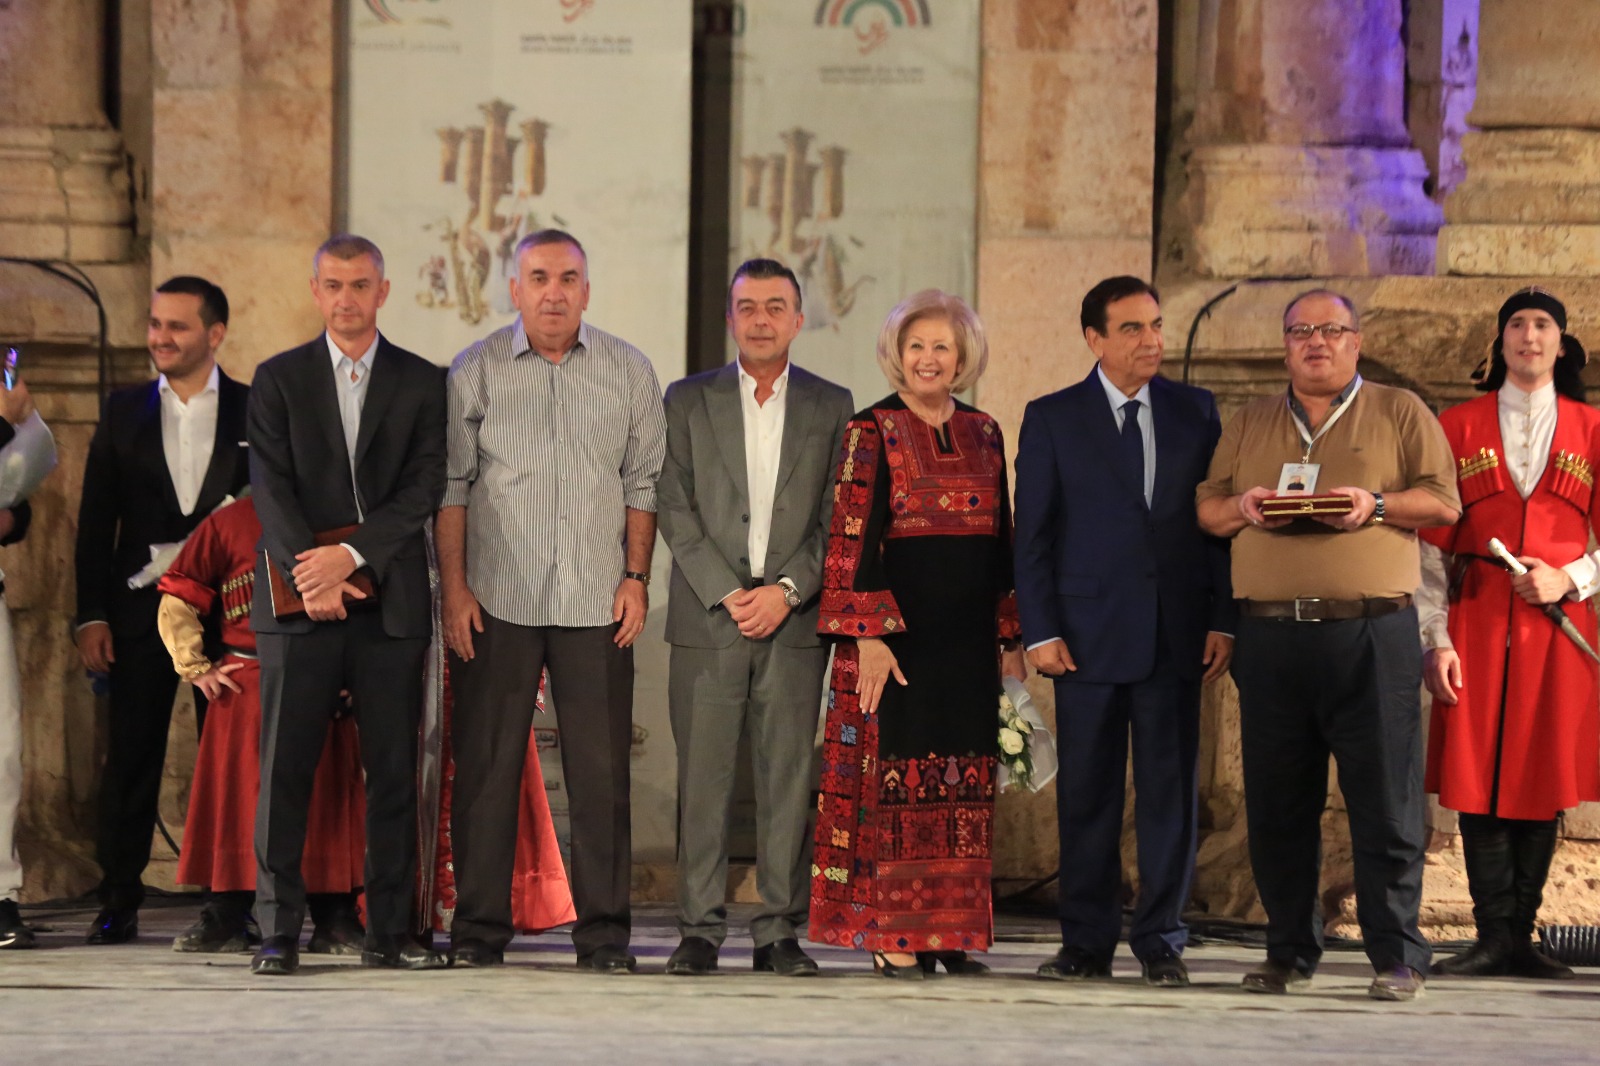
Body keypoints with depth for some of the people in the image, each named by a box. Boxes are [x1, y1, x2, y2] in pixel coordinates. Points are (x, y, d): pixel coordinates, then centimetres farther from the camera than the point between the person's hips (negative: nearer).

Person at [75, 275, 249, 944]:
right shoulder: (124, 412, 9)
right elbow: (96, 522, 7)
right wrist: (91, 616, -1)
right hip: (140, 607, 1)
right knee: (131, 757, 1)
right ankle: (119, 904, 7)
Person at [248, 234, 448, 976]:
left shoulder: (421, 383, 9)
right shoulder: (279, 379, 9)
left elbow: (424, 489, 0)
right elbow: (272, 488, 0)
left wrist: (351, 553, -13)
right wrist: (312, 572, -14)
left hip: (389, 601, 1)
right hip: (298, 603, -1)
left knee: (393, 768, 0)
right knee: (285, 767, -3)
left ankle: (389, 931, 5)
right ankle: (278, 932, 0)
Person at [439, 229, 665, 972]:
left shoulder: (628, 372, 7)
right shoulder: (476, 371, 3)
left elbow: (644, 482, 10)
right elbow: (451, 484, 3)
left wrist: (636, 578, 2)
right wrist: (453, 588, -3)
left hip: (596, 603, 1)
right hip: (495, 602, -1)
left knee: (600, 771, -1)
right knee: (485, 768, 2)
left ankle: (603, 931, 5)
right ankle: (479, 929, 9)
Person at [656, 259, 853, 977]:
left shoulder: (831, 406, 10)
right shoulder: (689, 400, 9)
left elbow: (837, 519, 5)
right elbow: (675, 509, 2)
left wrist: (787, 590, -8)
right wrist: (726, 593, -8)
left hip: (794, 619, 0)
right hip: (707, 620, 0)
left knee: (788, 776, 0)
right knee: (703, 777, -2)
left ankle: (779, 931, 4)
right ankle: (700, 930, 3)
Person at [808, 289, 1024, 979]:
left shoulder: (983, 435, 13)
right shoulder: (872, 433, -2)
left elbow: (1002, 541, 16)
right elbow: (850, 543, -7)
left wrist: (1012, 639, 12)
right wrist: (869, 637, -15)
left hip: (969, 639, 5)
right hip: (898, 633, -5)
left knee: (964, 785, 5)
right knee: (894, 776, -5)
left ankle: (950, 932, 10)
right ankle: (892, 936, -1)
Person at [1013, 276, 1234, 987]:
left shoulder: (1196, 413, 9)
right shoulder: (1052, 420, 4)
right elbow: (1033, 535, 2)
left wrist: (1222, 620, 0)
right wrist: (1040, 632, -6)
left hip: (1176, 632, 1)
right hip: (1089, 631, -1)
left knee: (1171, 789, 2)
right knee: (1087, 793, 2)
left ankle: (1161, 941, 8)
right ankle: (1087, 943, 9)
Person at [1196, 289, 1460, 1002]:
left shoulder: (1399, 414, 10)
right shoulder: (1249, 425, 19)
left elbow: (1444, 502, 3)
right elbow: (1205, 510, 17)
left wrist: (1377, 505, -13)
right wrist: (1243, 507, -5)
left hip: (1372, 631, -3)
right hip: (1272, 636, 3)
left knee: (1385, 802, -5)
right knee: (1277, 803, 4)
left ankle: (1397, 959, -1)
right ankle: (1289, 954, 13)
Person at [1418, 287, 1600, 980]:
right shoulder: (1459, 428, 8)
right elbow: (1431, 544, 3)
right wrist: (1435, 640, -6)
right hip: (1476, 627, 0)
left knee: (1543, 782, 1)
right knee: (1476, 780, -4)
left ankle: (1520, 939, 7)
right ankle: (1494, 940, 0)